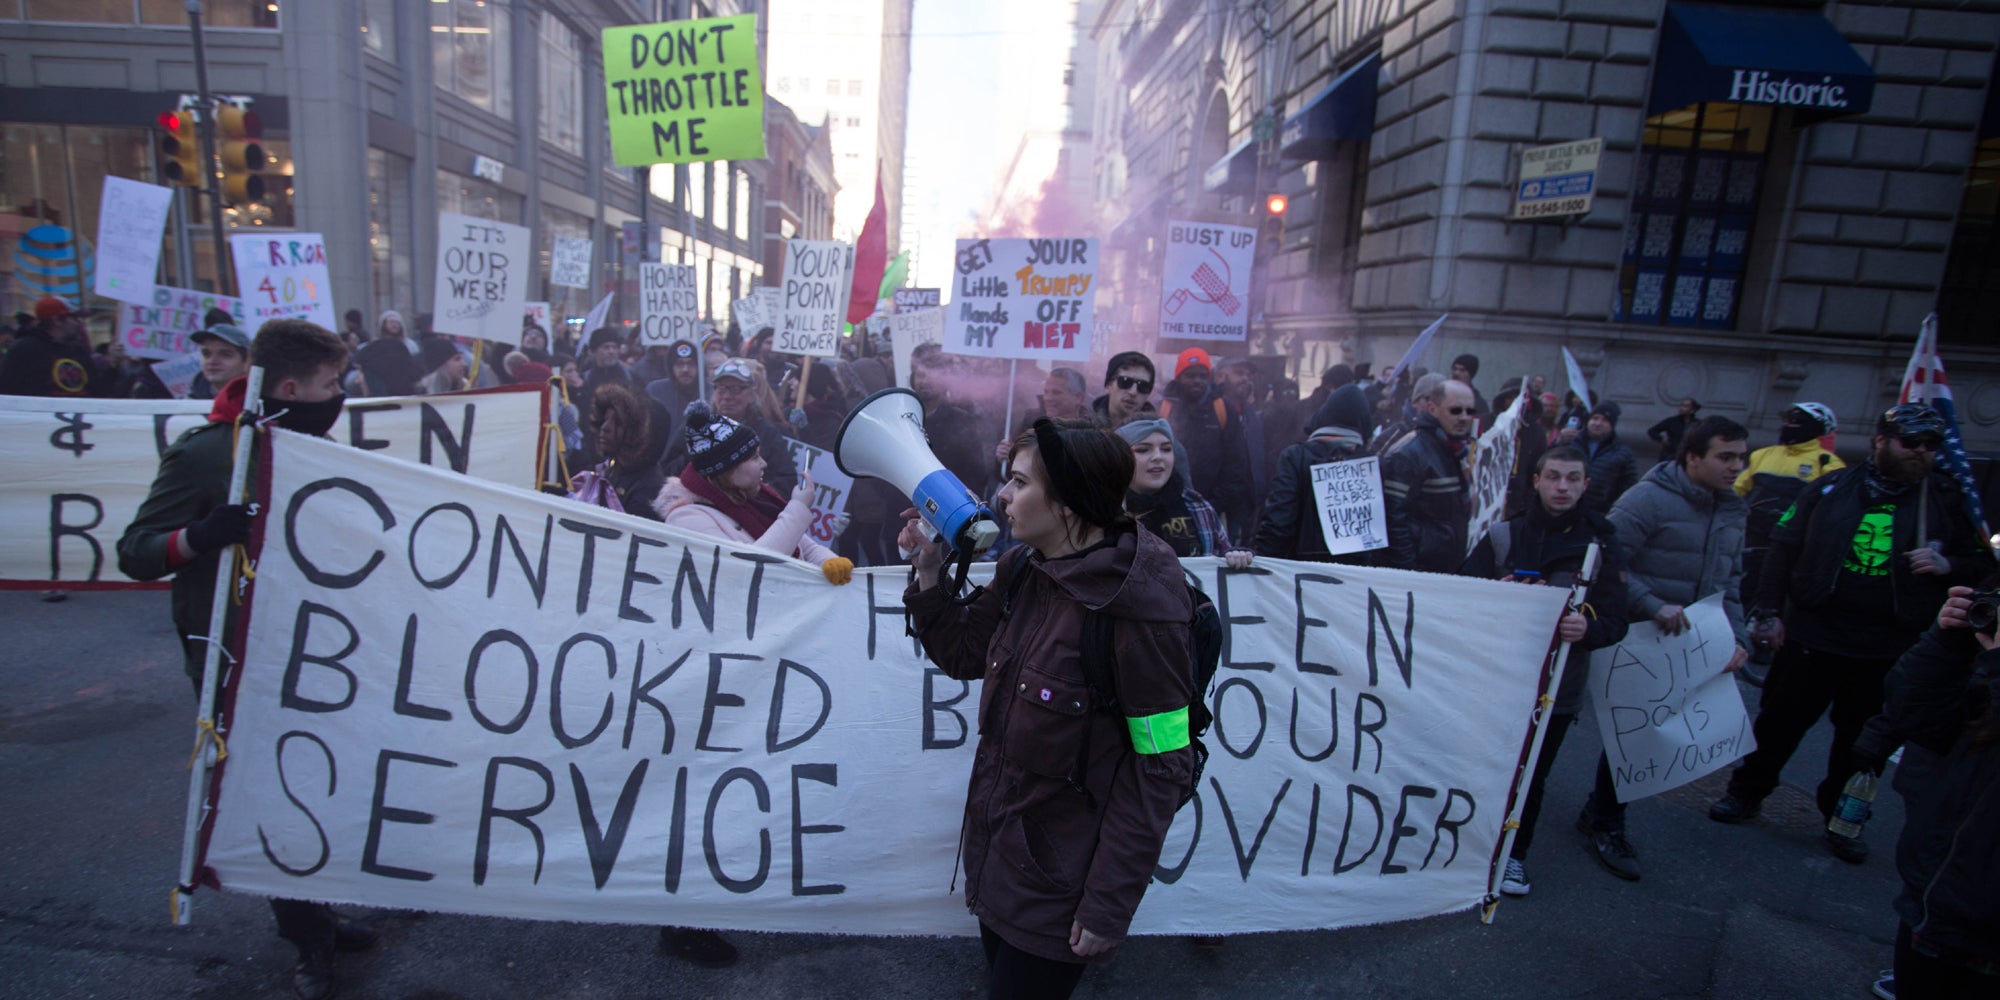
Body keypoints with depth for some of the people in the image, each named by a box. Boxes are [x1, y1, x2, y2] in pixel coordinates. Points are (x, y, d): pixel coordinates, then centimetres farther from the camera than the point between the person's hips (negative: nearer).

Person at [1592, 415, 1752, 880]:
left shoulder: (1731, 512, 12)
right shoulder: (1648, 500, -14)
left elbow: (1729, 584, 19)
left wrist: (1737, 637, 6)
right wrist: (1653, 607, -27)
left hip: (1688, 649, 7)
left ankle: (1602, 814, 30)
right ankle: (1605, 824, 18)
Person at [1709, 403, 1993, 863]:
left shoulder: (1948, 498, 3)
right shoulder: (1834, 488, 0)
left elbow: (1984, 562, 10)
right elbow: (1783, 548, 2)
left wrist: (1948, 565, -14)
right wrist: (1769, 611, -1)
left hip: (1889, 651, 1)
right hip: (1812, 635, -1)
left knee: (1862, 740, 13)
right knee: (1779, 721, 8)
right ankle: (1746, 792, 25)